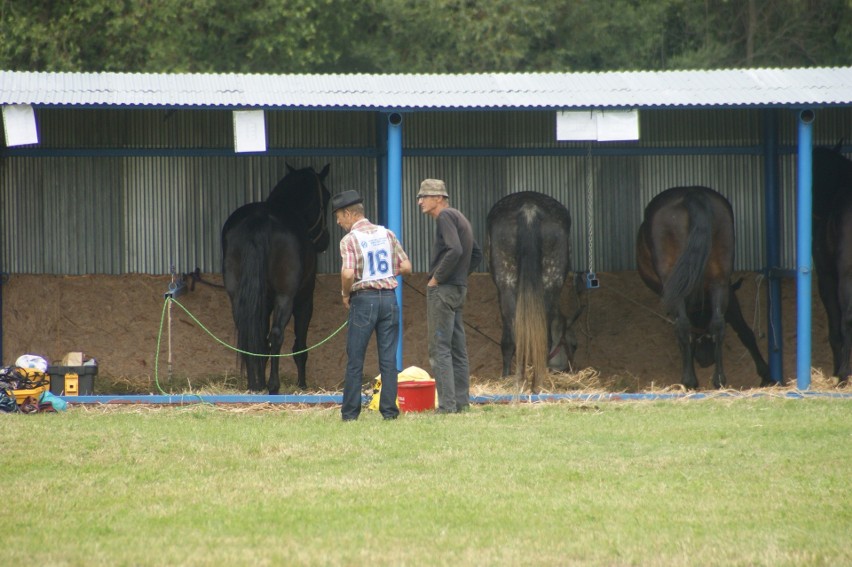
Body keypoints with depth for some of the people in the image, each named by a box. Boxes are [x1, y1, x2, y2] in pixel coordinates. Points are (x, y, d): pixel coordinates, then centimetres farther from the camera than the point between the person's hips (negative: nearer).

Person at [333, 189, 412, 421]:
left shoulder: (350, 239, -8)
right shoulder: (386, 234, 8)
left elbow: (348, 273, -21)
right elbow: (406, 267, 6)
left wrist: (345, 294, -3)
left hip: (364, 299, -4)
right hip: (389, 297, 4)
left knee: (355, 360, 3)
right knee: (388, 359, 6)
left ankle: (350, 411, 5)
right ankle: (389, 409, 2)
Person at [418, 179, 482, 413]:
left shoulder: (446, 216, -12)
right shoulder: (459, 218, 18)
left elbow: (454, 251, -26)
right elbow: (476, 254, 26)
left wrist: (436, 278, -16)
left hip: (443, 289, -10)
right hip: (459, 288, 10)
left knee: (439, 349, -10)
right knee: (457, 348, 11)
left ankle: (447, 405, -13)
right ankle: (461, 401, 12)